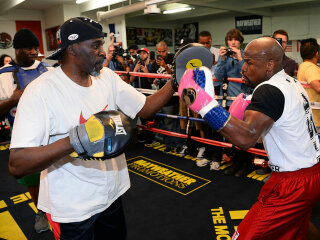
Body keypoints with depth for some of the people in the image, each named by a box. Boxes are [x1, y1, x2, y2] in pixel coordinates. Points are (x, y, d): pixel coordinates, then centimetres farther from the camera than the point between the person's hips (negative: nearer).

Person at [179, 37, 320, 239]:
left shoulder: (270, 90, -24)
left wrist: (205, 103, -40)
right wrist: (250, 110, 8)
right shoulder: (292, 83, 6)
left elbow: (246, 138, -38)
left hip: (292, 184, -10)